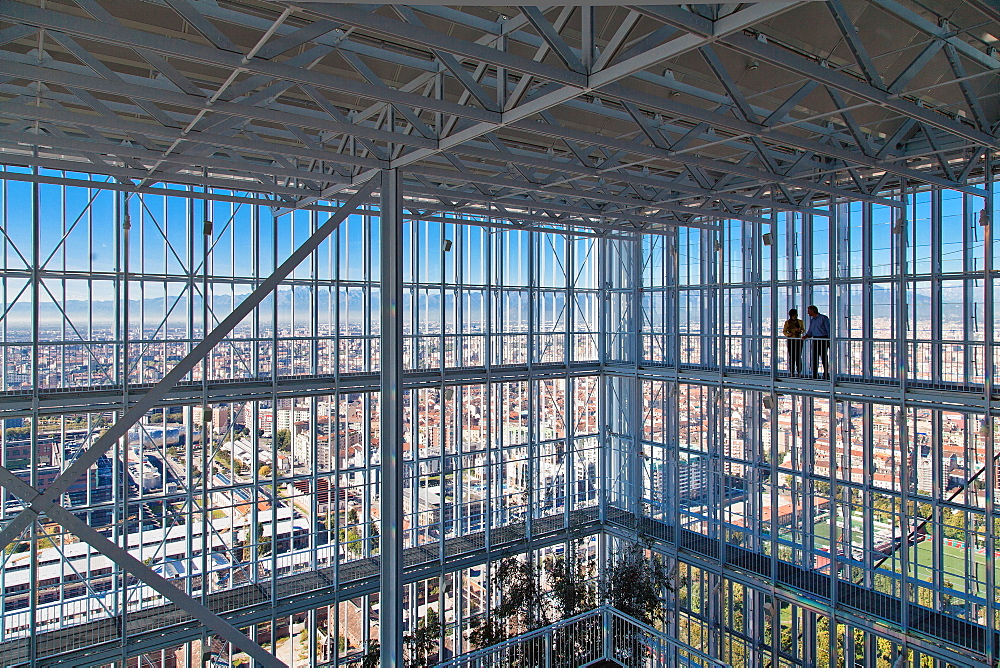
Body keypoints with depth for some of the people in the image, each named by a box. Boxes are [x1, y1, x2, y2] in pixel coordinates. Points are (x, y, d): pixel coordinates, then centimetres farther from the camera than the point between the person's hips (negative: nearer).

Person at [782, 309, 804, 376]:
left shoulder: (800, 322, 7)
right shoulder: (787, 322, 4)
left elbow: (803, 330, 14)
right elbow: (784, 331, 8)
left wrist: (800, 330, -9)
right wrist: (788, 334, -13)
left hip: (798, 340, 1)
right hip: (791, 340, -1)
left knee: (798, 356, -2)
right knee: (792, 356, -2)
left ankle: (799, 372, 5)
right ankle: (792, 372, 4)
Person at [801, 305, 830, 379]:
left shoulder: (823, 318, -6)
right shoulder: (812, 320, 15)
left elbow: (828, 329, -7)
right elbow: (810, 331, 17)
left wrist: (830, 340, -12)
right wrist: (806, 336, -4)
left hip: (823, 339, -6)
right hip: (815, 339, 6)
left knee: (824, 357, -2)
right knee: (815, 357, 2)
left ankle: (826, 374, 8)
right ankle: (814, 375, 5)